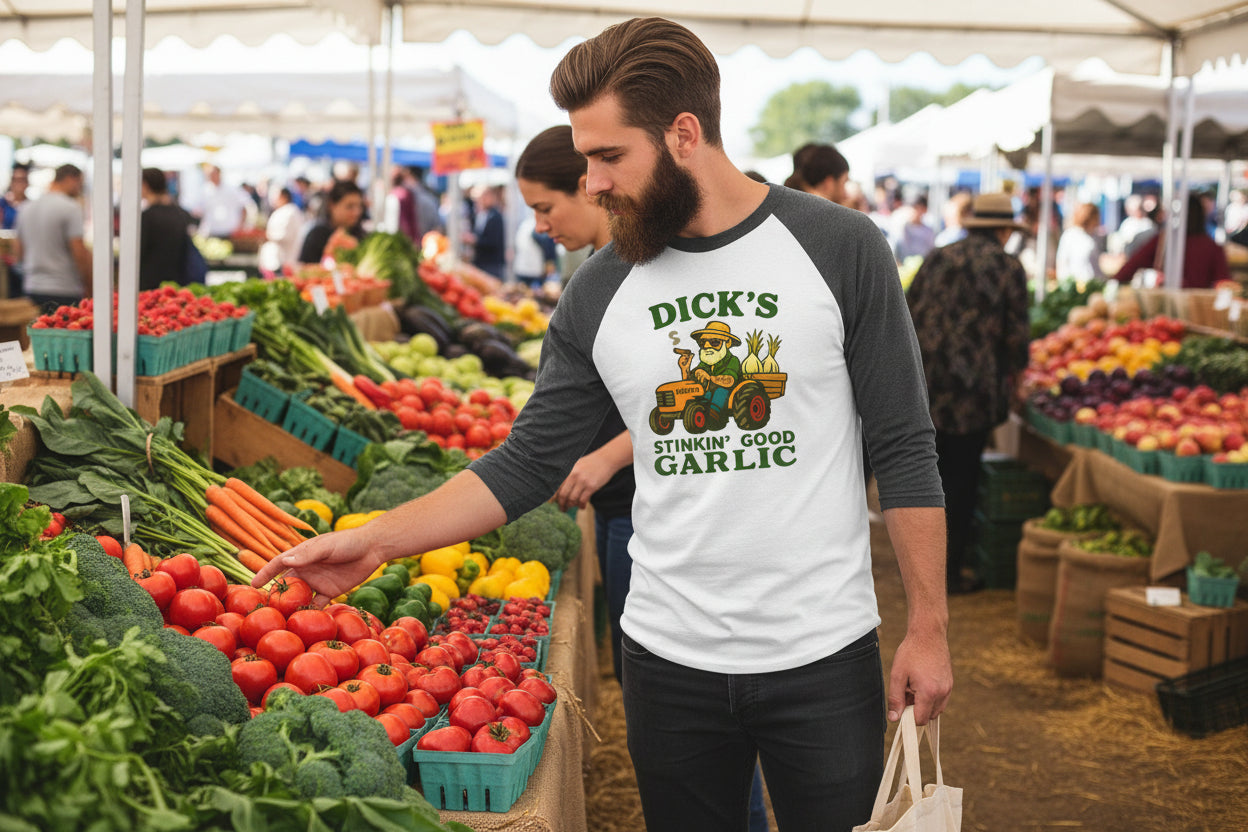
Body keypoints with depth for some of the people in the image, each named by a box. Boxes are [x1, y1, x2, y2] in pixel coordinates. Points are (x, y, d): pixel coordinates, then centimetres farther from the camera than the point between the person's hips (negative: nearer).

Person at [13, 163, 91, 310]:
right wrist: (90, 287, -6)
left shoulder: (27, 209, 13)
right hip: (65, 291, -7)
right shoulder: (71, 208, -10)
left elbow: (18, 251, 18)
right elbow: (80, 253, -15)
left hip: (32, 289, 7)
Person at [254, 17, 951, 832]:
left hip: (825, 655, -2)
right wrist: (375, 540, -7)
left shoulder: (840, 249, -8)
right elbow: (527, 465, 2)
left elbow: (904, 451, -4)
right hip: (669, 660, 2)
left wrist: (929, 627, -5)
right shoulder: (598, 294, -1)